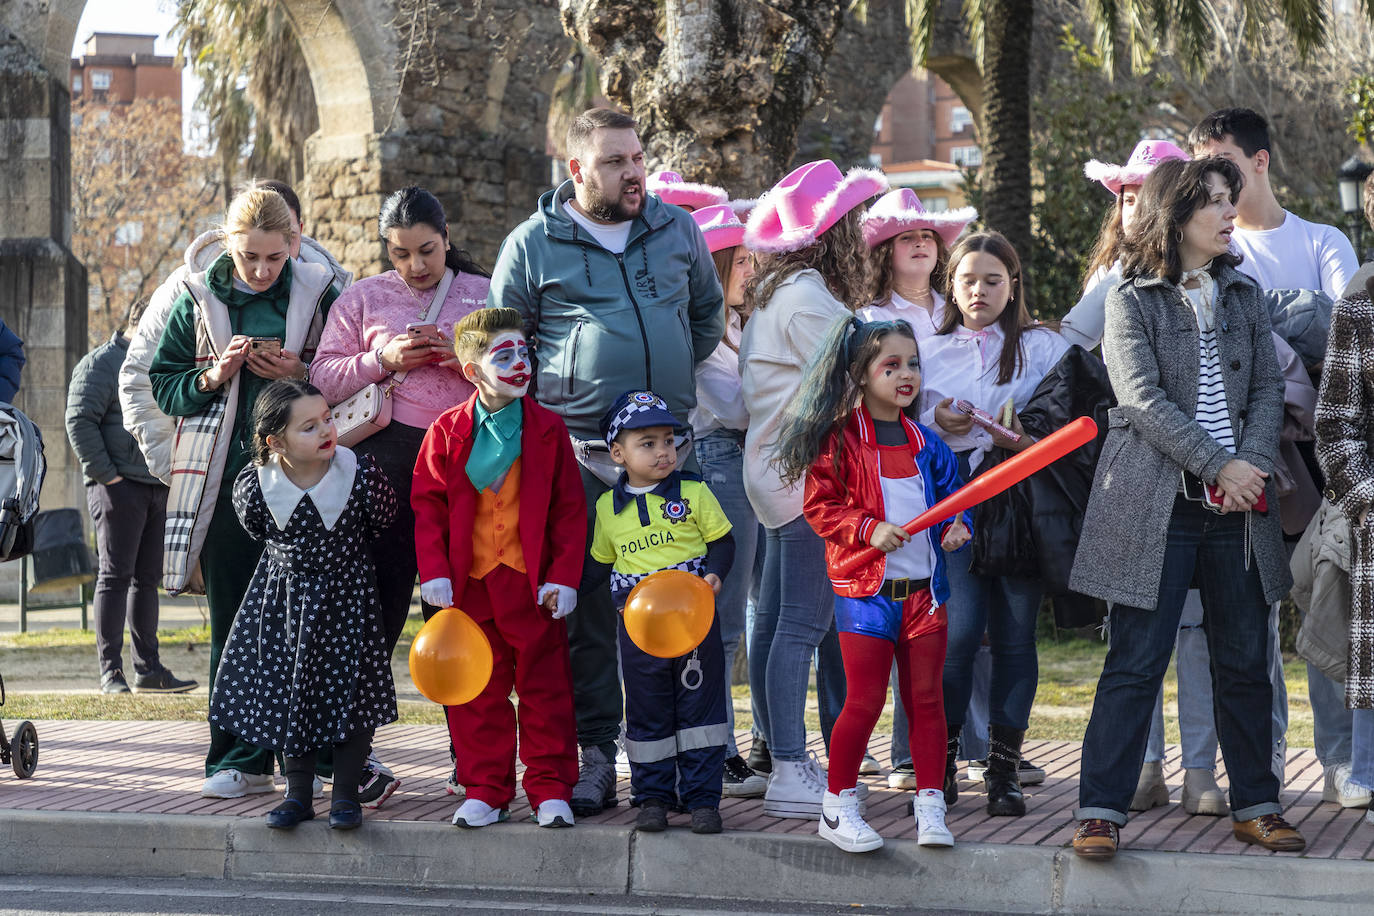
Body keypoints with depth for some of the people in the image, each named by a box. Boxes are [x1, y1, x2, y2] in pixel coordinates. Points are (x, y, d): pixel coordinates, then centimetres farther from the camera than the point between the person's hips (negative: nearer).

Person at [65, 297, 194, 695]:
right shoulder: (101, 363, -3)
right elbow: (80, 421, -11)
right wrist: (105, 473, -15)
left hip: (158, 488, 8)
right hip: (119, 485, -8)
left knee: (147, 578, 9)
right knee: (115, 576, -6)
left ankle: (148, 668, 12)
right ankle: (111, 671, -5)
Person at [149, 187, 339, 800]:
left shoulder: (317, 293, 3)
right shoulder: (197, 298, 6)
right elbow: (162, 383, 10)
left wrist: (300, 375, -10)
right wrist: (213, 376, -8)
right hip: (225, 478, 1)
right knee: (233, 618, 3)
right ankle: (240, 761, 9)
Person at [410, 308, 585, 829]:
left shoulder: (547, 429, -1)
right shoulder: (447, 431, -1)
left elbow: (569, 508, 0)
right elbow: (428, 505, 2)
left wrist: (565, 575, -5)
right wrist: (434, 571, -7)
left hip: (533, 583, -1)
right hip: (468, 583, 1)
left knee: (544, 686, 5)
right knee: (477, 692, 8)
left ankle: (551, 789, 14)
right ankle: (485, 790, 18)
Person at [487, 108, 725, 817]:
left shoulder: (677, 230, 10)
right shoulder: (532, 244, 1)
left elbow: (708, 313, 24)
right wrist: (547, 407, 2)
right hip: (578, 452, -3)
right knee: (585, 606, -3)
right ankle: (594, 753, 3)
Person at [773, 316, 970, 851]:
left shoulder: (927, 444, 10)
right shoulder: (839, 440, -4)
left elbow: (952, 497, 20)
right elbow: (820, 507, -5)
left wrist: (956, 527, -2)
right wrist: (869, 529, -18)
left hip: (924, 591, 4)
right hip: (864, 591, -4)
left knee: (925, 699, 6)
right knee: (864, 702, -2)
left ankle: (930, 806, 14)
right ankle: (837, 808, 12)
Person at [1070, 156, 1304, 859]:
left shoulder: (1243, 294, 14)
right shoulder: (1131, 300, -1)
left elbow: (1267, 388, 10)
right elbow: (1144, 400, -10)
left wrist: (1252, 464, -7)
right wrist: (1218, 466, -15)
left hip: (1237, 505, 5)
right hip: (1157, 502, -5)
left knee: (1246, 661, 7)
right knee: (1135, 661, -5)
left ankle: (1255, 805, 18)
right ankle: (1100, 810, 0)